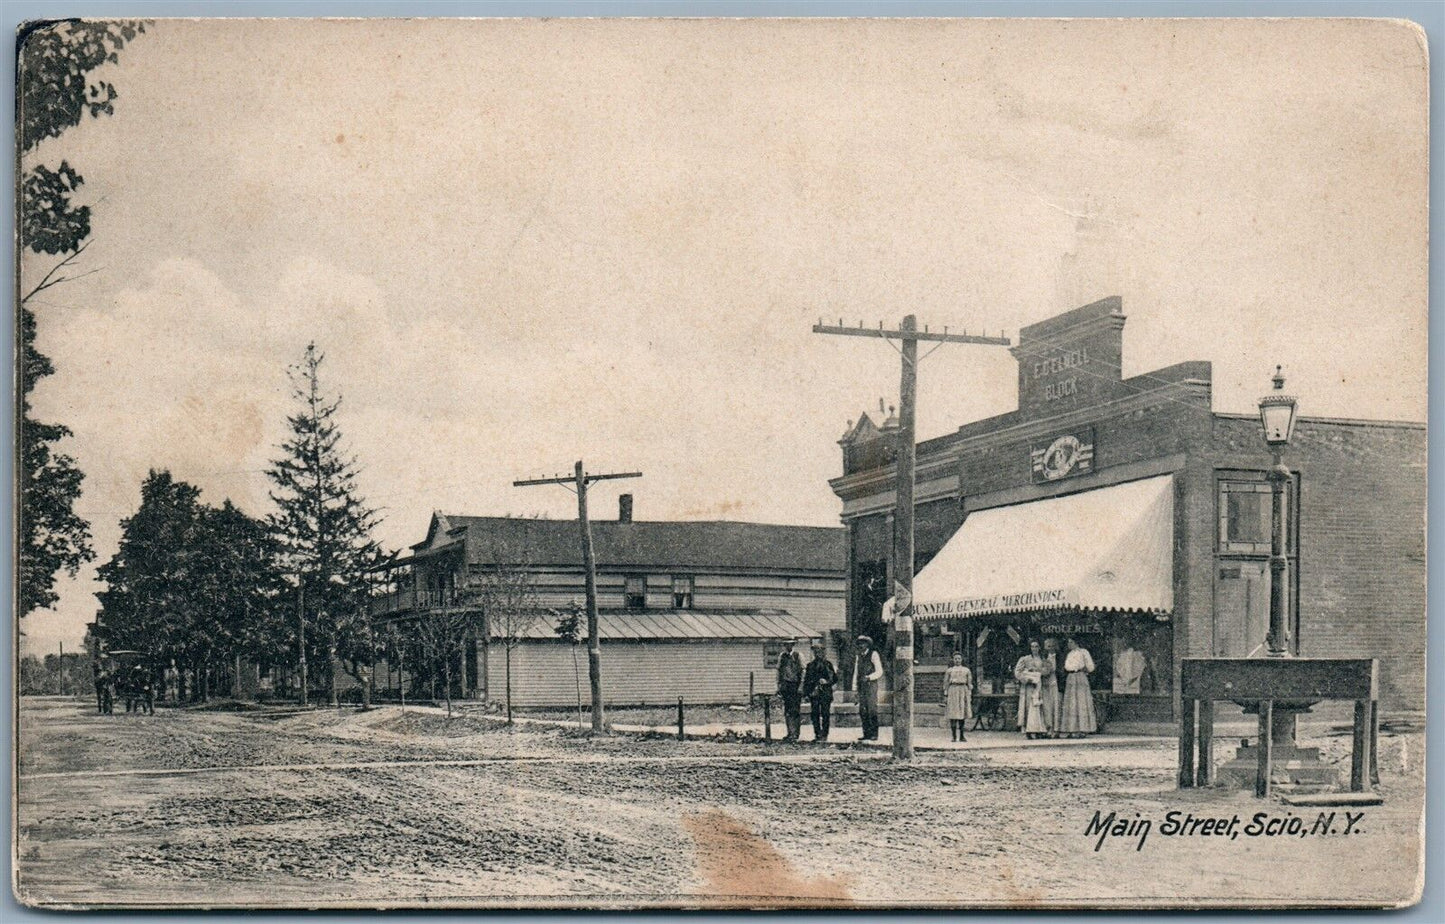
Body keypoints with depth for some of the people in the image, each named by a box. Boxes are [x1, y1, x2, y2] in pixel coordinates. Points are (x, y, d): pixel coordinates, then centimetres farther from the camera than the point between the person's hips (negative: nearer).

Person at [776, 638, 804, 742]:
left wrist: (801, 687, -9)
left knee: (796, 710, -4)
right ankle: (790, 733, 5)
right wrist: (779, 686, 8)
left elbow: (802, 672, -2)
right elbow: (779, 671, 14)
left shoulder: (798, 656, 0)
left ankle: (796, 734, 1)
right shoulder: (782, 657, 10)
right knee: (787, 711, 1)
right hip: (785, 685, 3)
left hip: (795, 685, -3)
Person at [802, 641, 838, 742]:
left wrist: (826, 682, -13)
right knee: (815, 714, 1)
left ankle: (824, 735, 0)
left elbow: (834, 678, 5)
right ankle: (817, 735, 6)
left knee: (825, 714, -4)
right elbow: (806, 680, 14)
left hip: (825, 693, -3)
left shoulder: (828, 664, 5)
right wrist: (806, 693, 6)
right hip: (814, 693, 3)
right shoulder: (810, 665, 14)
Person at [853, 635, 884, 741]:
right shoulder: (859, 656, 17)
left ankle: (874, 735, -7)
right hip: (861, 686, 6)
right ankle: (866, 734, 7)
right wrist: (854, 688, 10)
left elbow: (879, 672, -7)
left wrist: (868, 677, -20)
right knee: (862, 711, 3)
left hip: (871, 685, -6)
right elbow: (856, 672, 18)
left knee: (872, 710, -9)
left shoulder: (873, 654, -2)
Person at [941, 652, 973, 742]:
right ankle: (954, 736, -2)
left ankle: (961, 736, 8)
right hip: (952, 691, -1)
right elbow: (945, 684, 7)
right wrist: (945, 696, -1)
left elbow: (970, 684, 10)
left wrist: (970, 695, 2)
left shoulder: (967, 670, 12)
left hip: (963, 691, 1)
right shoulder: (949, 671, 10)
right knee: (952, 714, -5)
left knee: (963, 714, 1)